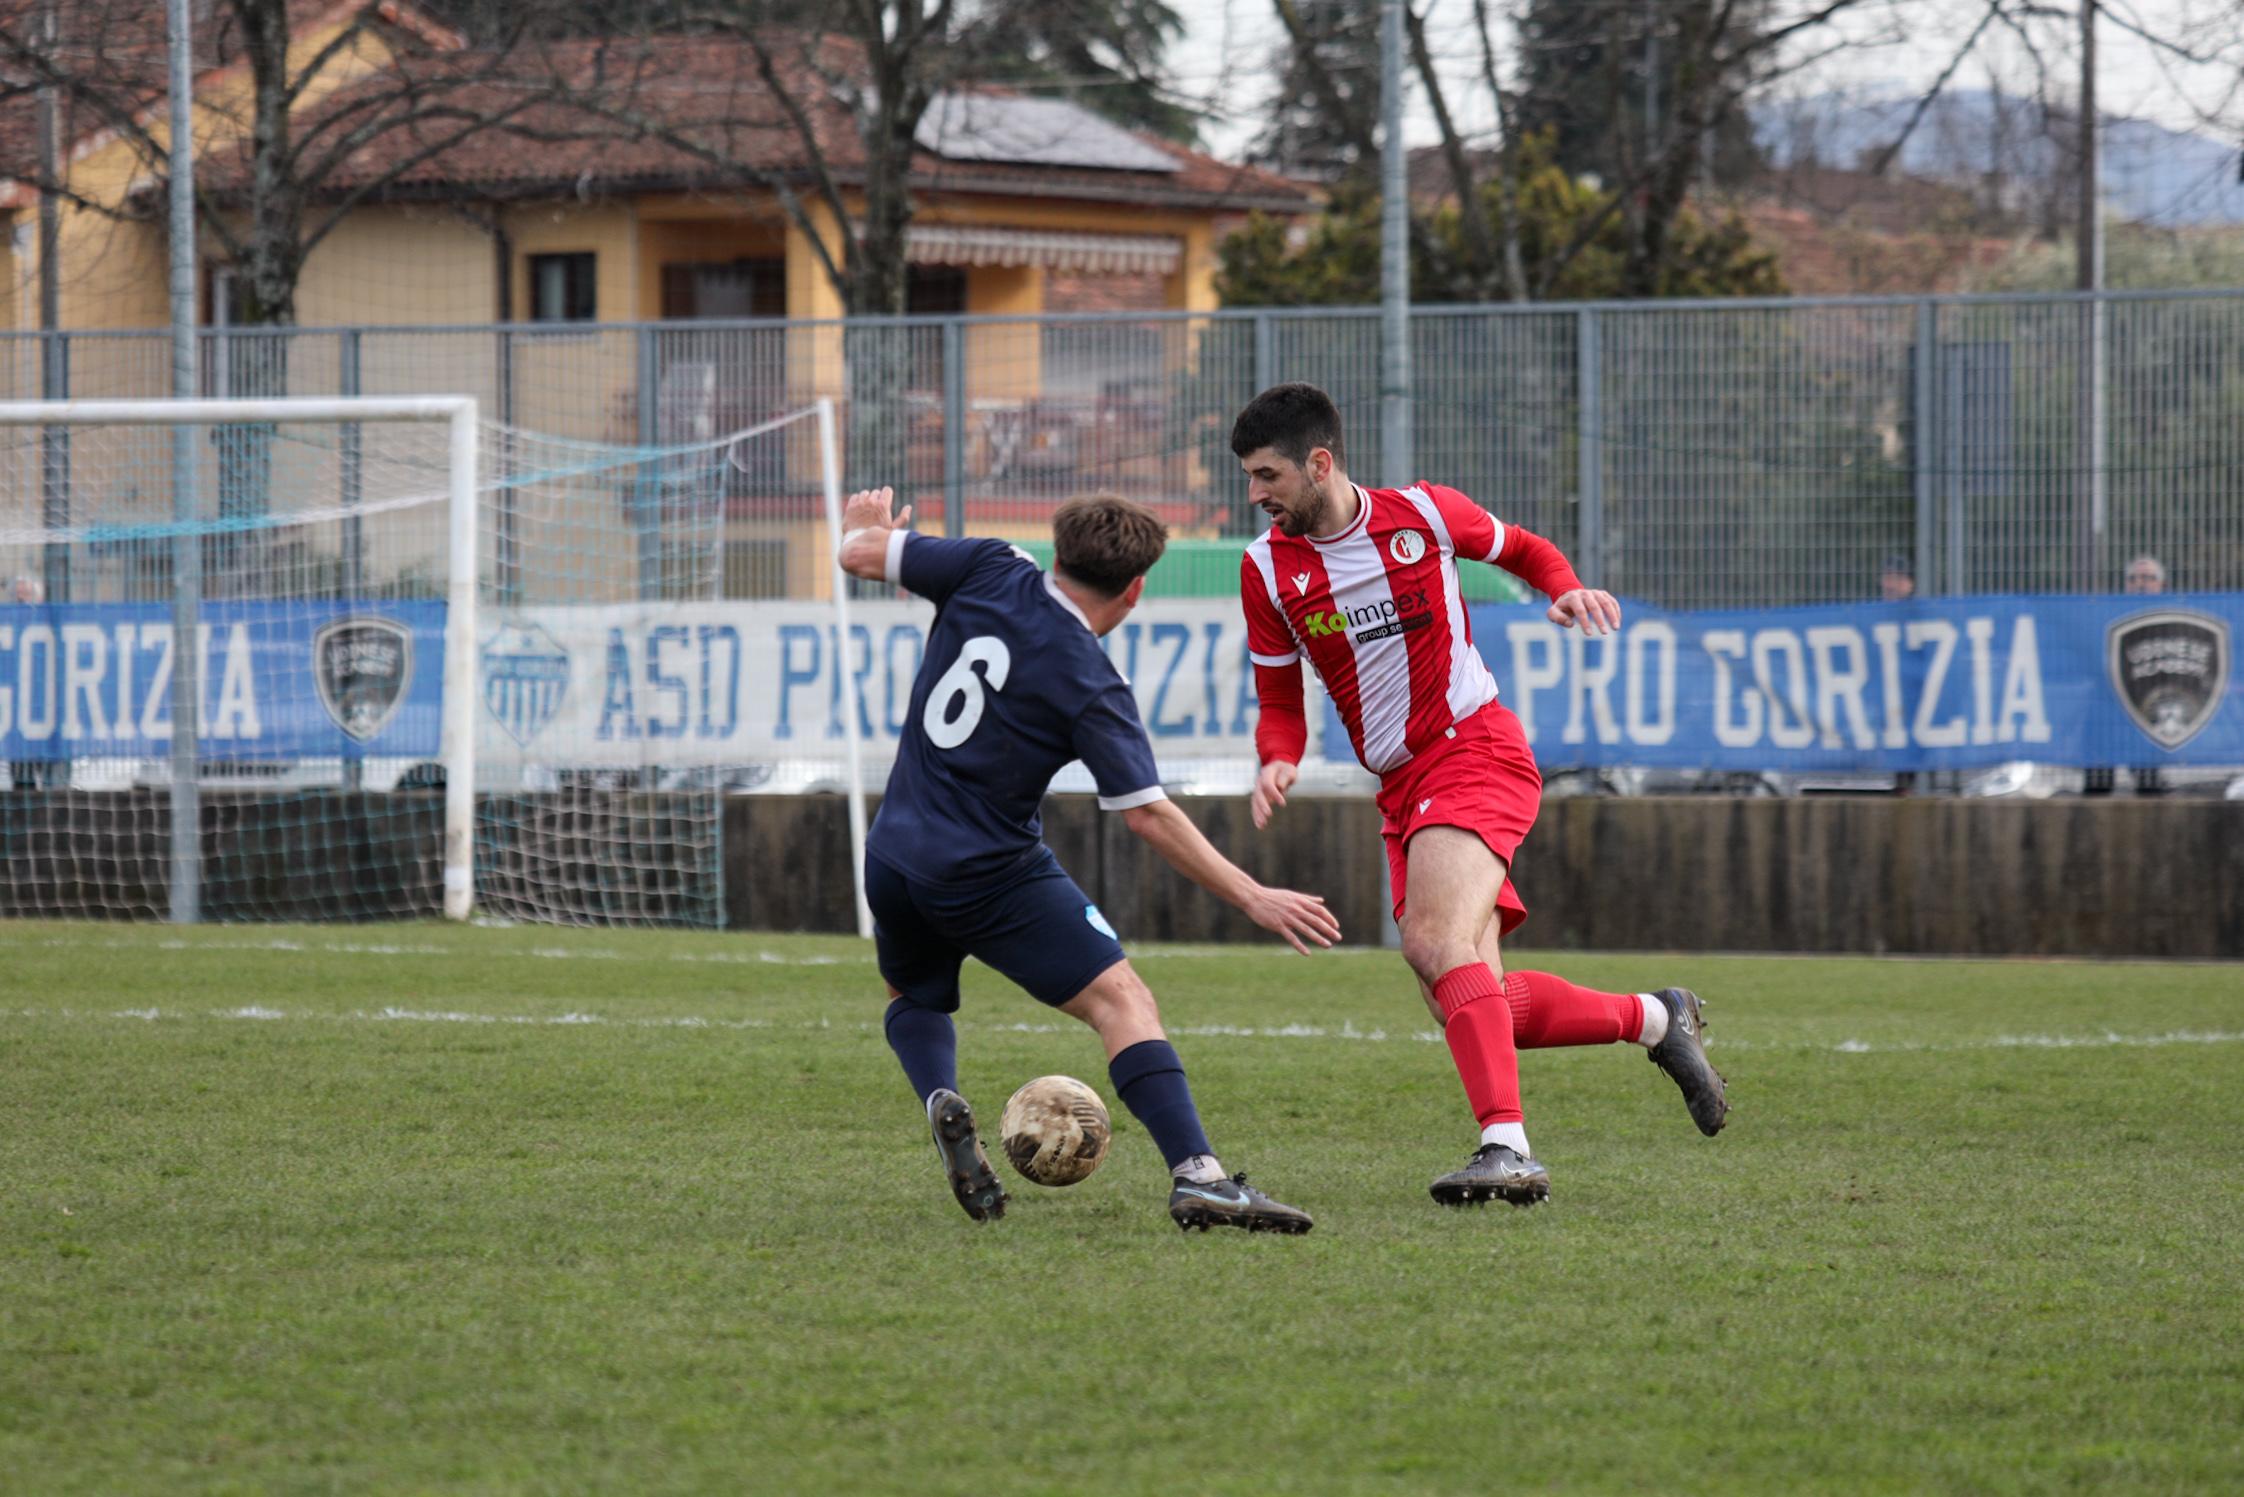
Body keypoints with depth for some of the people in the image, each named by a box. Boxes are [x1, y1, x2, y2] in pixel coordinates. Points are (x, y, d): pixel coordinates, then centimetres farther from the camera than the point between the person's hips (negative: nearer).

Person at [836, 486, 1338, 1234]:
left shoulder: (992, 574, -2)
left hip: (894, 858, 6)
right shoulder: (1090, 687, -13)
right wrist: (1252, 898, -11)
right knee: (1122, 999, -9)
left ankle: (940, 1097, -2)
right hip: (993, 873, -6)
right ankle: (1196, 1174, -28)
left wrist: (864, 528, 31)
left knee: (914, 997, 31)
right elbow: (1147, 813, -16)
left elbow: (861, 554, 6)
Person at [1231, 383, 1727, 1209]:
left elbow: (1522, 550, 15)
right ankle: (1656, 1018, 19)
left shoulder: (1422, 514, -4)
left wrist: (1568, 589, -6)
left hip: (1475, 748, -6)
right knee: (1478, 1008, -2)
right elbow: (1279, 699, 10)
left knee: (1439, 945, -28)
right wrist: (1279, 761, -11)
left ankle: (1506, 1148, -36)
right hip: (1402, 790, 6)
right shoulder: (1267, 569, 4)